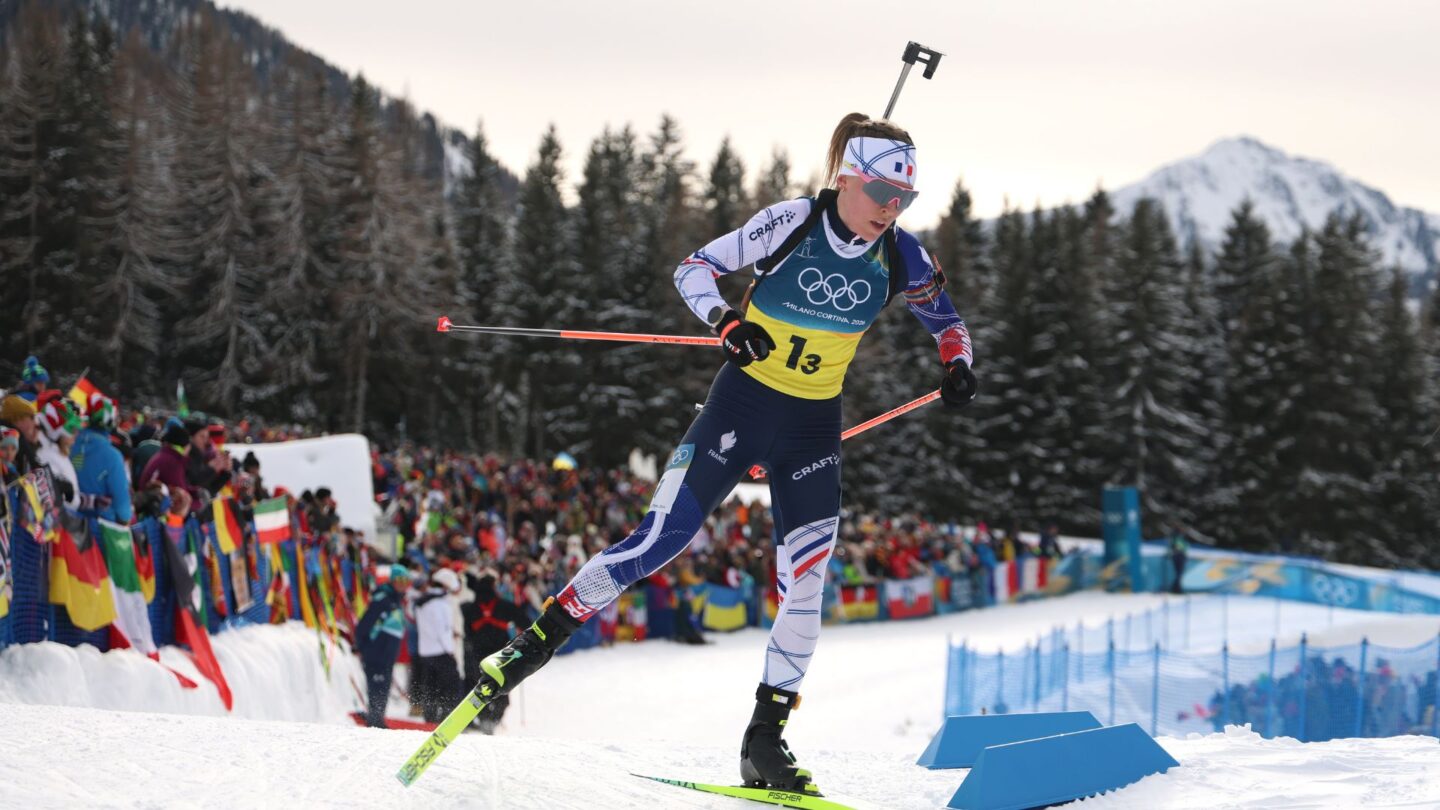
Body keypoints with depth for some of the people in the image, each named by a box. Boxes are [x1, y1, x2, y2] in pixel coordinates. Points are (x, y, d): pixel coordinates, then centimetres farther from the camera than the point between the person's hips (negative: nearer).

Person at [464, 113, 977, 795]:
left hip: (813, 428, 3)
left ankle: (765, 740, 1)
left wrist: (956, 366, -3)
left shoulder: (900, 258, -3)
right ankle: (537, 641, 4)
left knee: (804, 580, -7)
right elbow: (696, 268, -9)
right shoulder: (790, 223, -13)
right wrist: (726, 320, -27)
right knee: (660, 540, -10)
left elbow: (946, 319, 16)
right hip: (741, 403, -3)